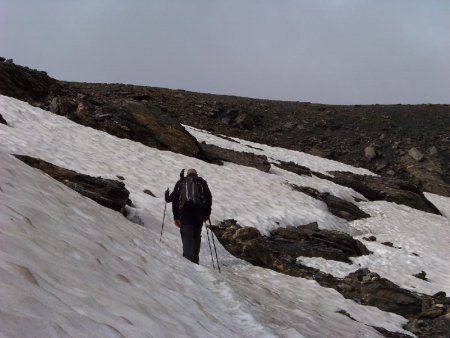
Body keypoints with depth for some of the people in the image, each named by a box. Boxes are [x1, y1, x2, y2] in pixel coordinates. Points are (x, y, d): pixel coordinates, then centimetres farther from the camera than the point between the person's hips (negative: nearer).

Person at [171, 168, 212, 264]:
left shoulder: (180, 182, 19)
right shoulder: (202, 182, 19)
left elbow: (174, 199, 11)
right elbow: (208, 198, 10)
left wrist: (176, 217, 11)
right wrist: (206, 215, 13)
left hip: (184, 211, -1)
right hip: (199, 211, 1)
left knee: (187, 236, -4)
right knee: (196, 236, 13)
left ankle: (188, 259, -20)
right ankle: (195, 259, 11)